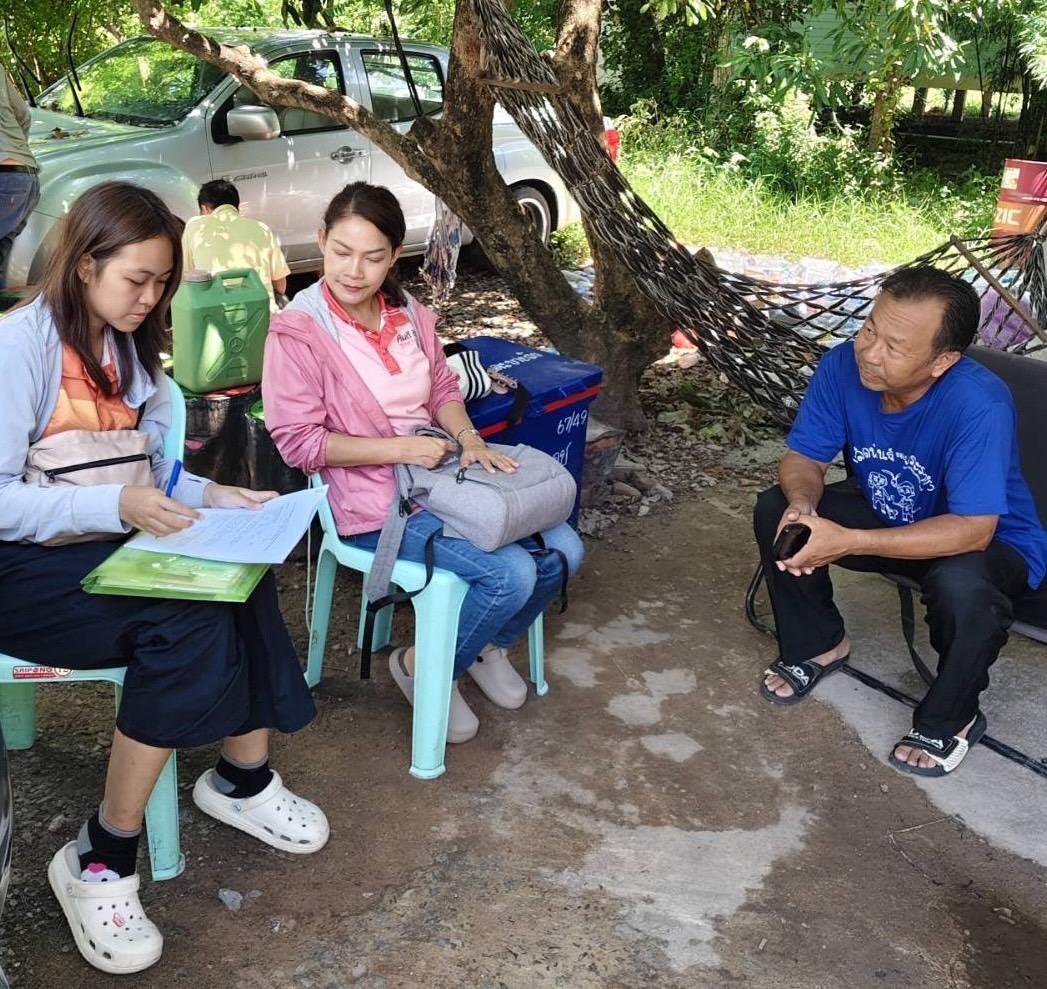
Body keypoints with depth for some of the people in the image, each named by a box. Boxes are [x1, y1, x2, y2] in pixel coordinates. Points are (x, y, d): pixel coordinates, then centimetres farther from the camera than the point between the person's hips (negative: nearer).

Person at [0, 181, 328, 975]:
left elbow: (154, 463, 10)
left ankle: (243, 778, 0)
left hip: (112, 545, 7)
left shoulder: (133, 346, 10)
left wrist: (210, 495, -10)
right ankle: (100, 861, -17)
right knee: (183, 617, -29)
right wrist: (116, 506, -31)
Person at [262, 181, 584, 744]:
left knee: (562, 549, -3)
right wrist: (400, 449, -20)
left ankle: (488, 644, 22)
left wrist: (467, 438, -5)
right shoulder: (297, 332, -14)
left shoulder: (408, 314, 6)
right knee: (510, 574, -22)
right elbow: (299, 442, -15)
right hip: (375, 502, -7)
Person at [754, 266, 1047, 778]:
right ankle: (817, 645, 11)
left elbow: (972, 529, -38)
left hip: (991, 542, -5)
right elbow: (804, 457, -11)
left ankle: (949, 720, -5)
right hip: (887, 517, 5)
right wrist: (802, 505, -35)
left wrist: (848, 542, -44)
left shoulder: (979, 404, -36)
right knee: (775, 511, -13)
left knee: (961, 586, -37)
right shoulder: (843, 366, -22)